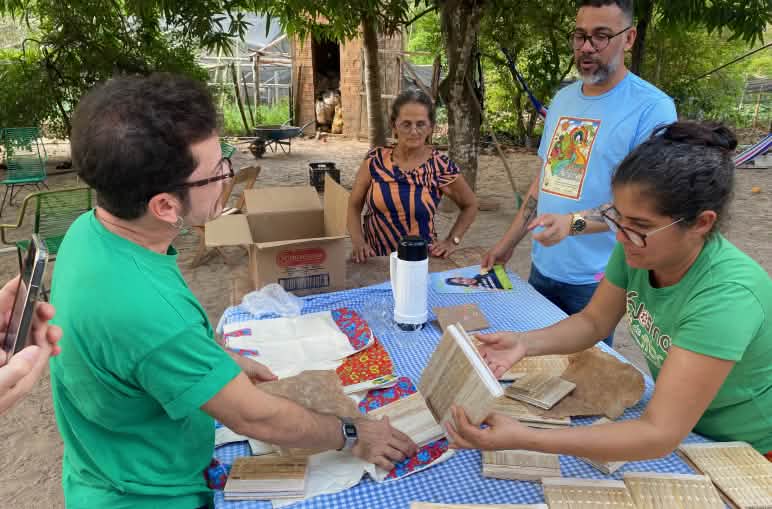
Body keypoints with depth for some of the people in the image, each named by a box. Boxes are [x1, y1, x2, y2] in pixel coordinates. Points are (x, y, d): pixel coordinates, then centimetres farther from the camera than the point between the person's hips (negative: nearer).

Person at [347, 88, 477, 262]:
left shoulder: (441, 167, -6)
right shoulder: (375, 159, -2)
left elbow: (470, 205, 10)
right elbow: (354, 205, 7)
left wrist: (452, 241, 1)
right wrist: (358, 241, -8)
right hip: (373, 259, 2)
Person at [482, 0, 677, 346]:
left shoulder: (653, 107, -12)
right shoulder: (563, 99, 9)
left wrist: (573, 223, -32)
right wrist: (508, 243, 11)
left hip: (596, 279, -6)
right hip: (542, 266, 6)